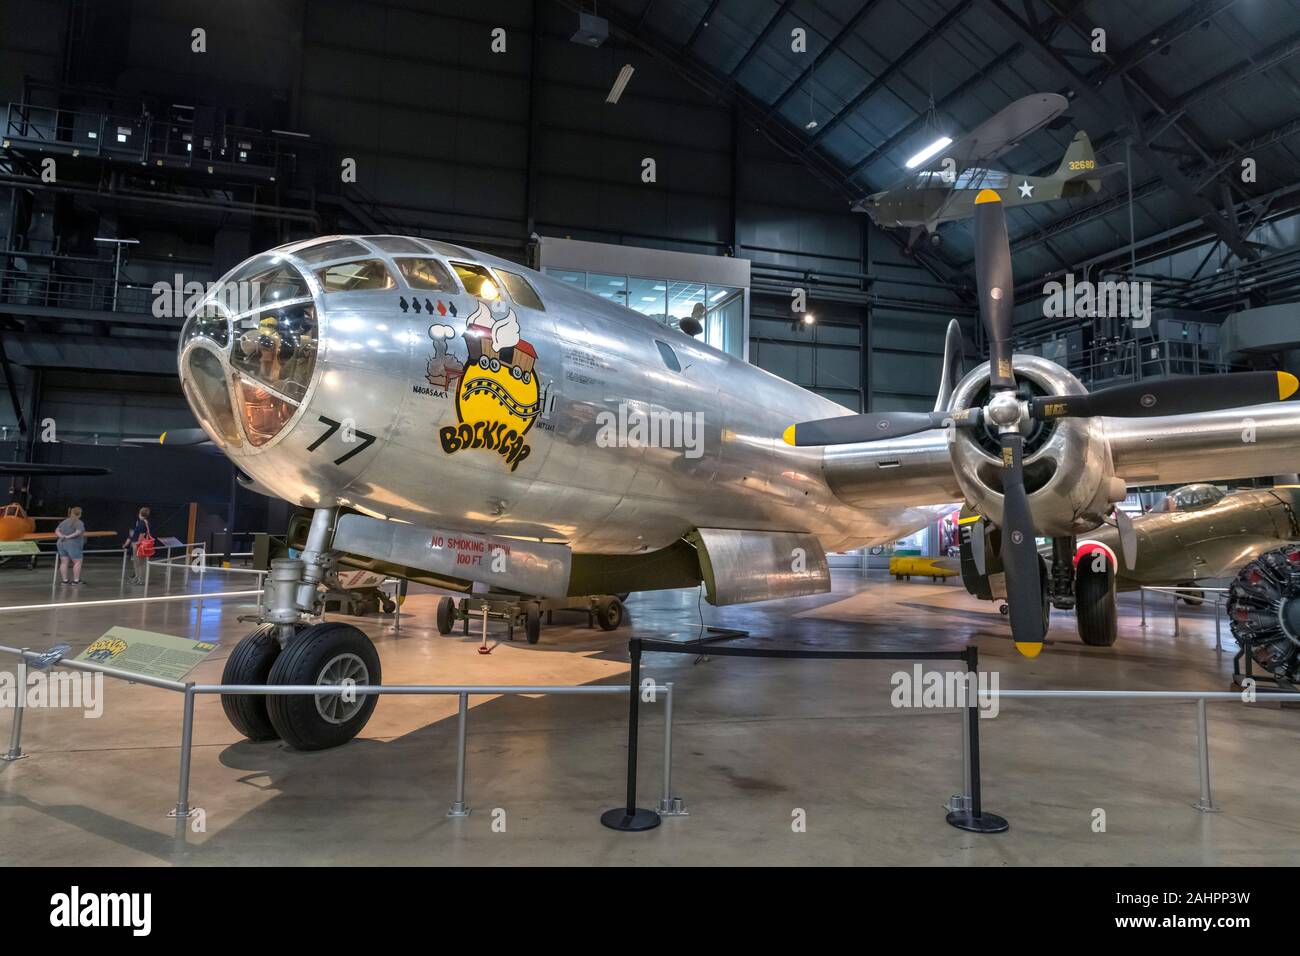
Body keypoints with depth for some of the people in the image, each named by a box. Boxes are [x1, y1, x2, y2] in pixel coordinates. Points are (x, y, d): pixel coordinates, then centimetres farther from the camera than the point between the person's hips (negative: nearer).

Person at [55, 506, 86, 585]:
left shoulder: (64, 521, 16)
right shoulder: (79, 523, -8)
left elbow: (57, 531, 12)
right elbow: (78, 533, -21)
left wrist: (61, 536, -3)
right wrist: (69, 536, -11)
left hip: (61, 544, 7)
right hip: (73, 545, -7)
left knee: (64, 562, 8)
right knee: (77, 562, 1)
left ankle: (64, 580, 10)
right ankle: (76, 580, -1)